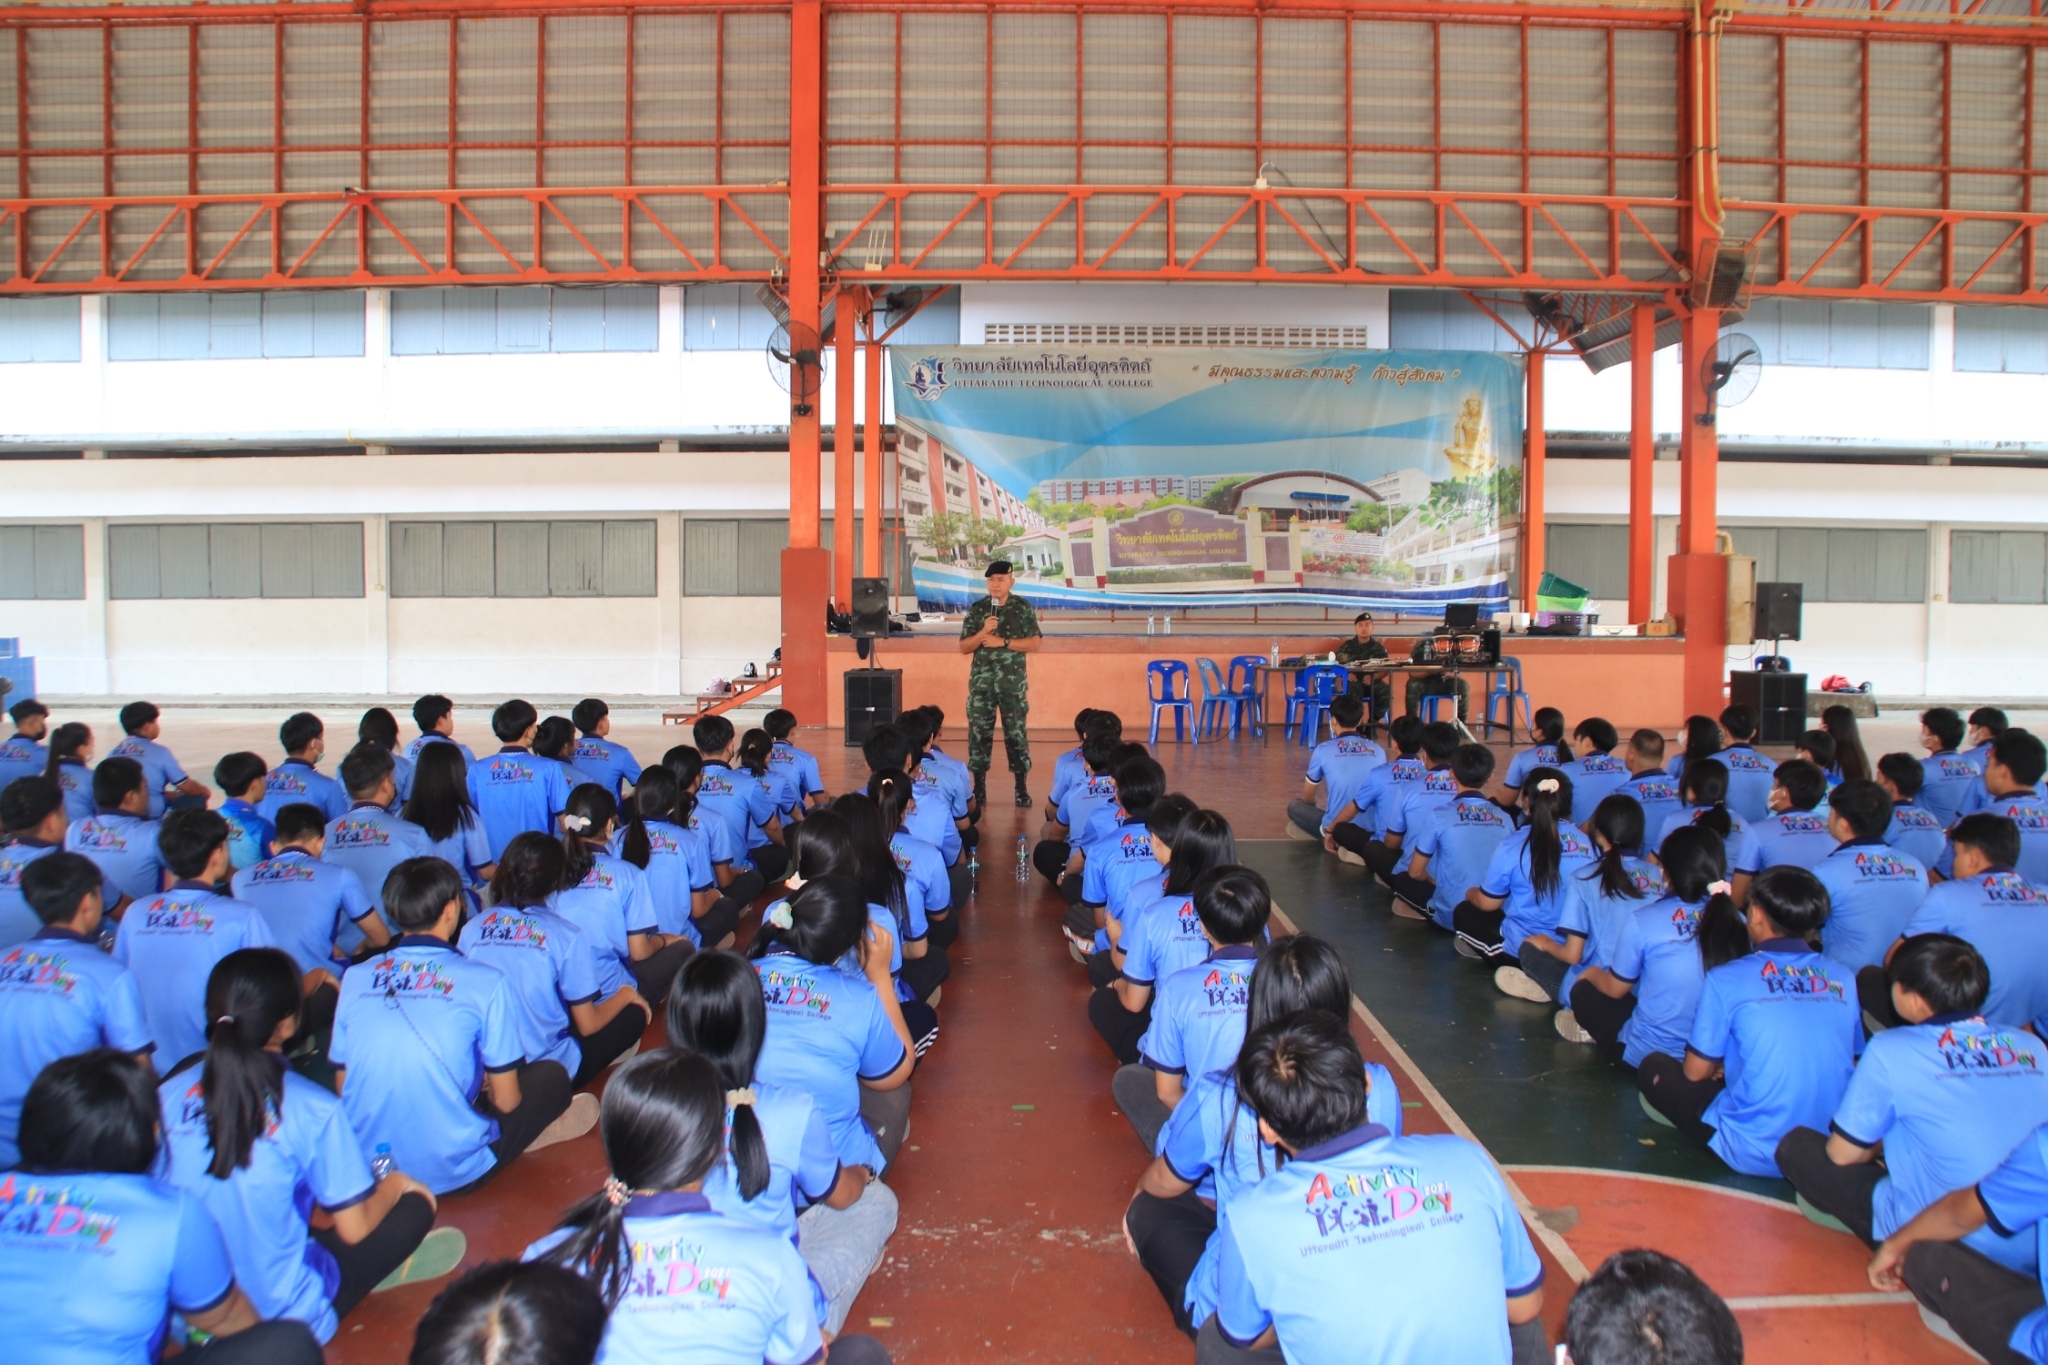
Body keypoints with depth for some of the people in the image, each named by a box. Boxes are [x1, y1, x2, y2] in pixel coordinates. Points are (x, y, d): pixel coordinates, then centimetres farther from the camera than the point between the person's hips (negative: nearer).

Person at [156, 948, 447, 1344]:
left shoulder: (169, 1094, -8)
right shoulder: (313, 1111, -20)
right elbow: (354, 1229, -10)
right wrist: (394, 1184, 12)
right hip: (282, 1317, -5)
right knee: (415, 1205, 10)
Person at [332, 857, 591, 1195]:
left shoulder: (355, 979, -2)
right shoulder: (485, 983, -14)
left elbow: (342, 1085, 7)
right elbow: (506, 1100, -7)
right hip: (450, 1172, -5)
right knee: (553, 1075, 16)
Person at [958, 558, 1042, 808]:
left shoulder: (1023, 608, 0)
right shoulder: (977, 609, 3)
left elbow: (1034, 644, -7)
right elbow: (964, 647, 2)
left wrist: (1003, 642, -14)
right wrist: (984, 632, -15)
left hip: (1013, 682, -1)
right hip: (982, 682, 2)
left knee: (1016, 732, 1)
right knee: (979, 732, 2)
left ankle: (1022, 788, 8)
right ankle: (979, 786, 10)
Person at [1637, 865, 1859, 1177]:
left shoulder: (1727, 979, -11)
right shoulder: (1842, 978, 0)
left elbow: (1696, 1072, -3)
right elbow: (1852, 1063, 11)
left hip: (1756, 1153, -5)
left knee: (1654, 1067, 12)